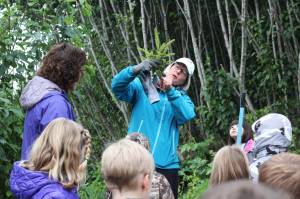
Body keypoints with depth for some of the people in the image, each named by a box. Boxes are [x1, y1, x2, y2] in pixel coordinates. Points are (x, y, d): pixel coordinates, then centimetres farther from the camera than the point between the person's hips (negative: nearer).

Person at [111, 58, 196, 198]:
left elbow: (186, 115, -9)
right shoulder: (143, 86, 10)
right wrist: (136, 70, -23)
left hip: (165, 164, 1)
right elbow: (117, 87, -6)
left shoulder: (182, 98, 13)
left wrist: (170, 91, -22)